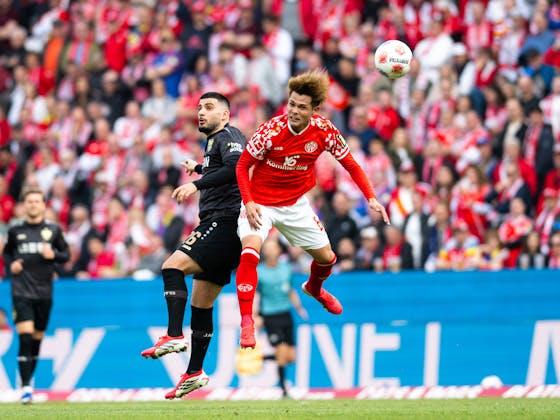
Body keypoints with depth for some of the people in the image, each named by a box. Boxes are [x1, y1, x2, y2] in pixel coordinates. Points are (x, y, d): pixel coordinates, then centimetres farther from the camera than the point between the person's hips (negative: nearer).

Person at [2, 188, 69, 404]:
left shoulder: (53, 230, 4)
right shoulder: (15, 230, 4)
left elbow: (66, 254, 10)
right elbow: (7, 252, 19)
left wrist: (53, 255, -10)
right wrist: (11, 264, -1)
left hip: (44, 292, 2)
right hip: (21, 290, -2)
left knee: (37, 339, 9)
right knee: (25, 337, -14)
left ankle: (28, 379, 25)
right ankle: (25, 386, -14)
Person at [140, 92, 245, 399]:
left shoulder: (228, 136, -5)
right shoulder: (214, 141, 23)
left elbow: (236, 167, -25)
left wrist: (196, 184, -29)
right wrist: (199, 168, 55)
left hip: (225, 221, -10)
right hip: (219, 225, 10)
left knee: (173, 266, -24)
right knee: (201, 302, 11)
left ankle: (174, 336, -32)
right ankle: (194, 372, 15)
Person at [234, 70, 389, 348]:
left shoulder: (324, 130, -15)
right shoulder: (271, 130, -24)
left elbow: (350, 164, -2)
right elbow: (242, 166, -14)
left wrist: (371, 198, -13)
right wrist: (248, 202, -27)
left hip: (295, 205, 4)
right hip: (260, 203, -4)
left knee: (326, 258, 14)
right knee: (249, 252, -30)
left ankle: (314, 288, 52)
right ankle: (246, 323, -27)